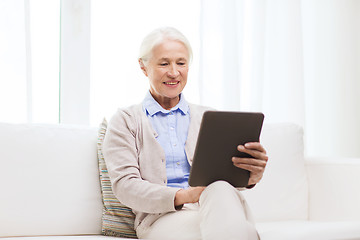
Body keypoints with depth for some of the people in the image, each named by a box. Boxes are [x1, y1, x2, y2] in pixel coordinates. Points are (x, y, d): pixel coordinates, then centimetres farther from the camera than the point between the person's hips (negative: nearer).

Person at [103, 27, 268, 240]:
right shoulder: (125, 121, 11)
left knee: (222, 191, -38)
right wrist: (182, 196, -19)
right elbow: (125, 185, -2)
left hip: (213, 208, 4)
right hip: (162, 218, -3)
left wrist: (252, 175, -16)